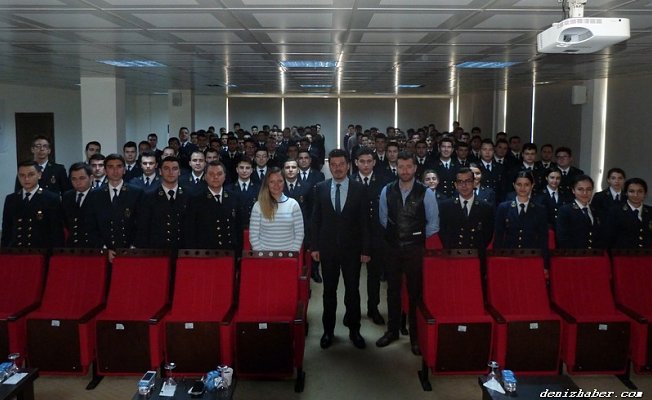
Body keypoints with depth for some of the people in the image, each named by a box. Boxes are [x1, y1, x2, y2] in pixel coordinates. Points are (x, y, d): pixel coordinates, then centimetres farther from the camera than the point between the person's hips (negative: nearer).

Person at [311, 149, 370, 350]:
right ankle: (328, 330, 23)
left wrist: (365, 250, -4)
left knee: (353, 290, 7)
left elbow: (364, 221, -1)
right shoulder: (320, 188, 2)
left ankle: (354, 330, 23)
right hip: (327, 248, 1)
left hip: (351, 248, -1)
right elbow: (316, 219, 4)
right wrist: (314, 246, 0)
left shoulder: (359, 189, -2)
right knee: (329, 290, 10)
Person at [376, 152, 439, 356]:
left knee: (415, 291, 3)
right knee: (393, 289, 11)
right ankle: (392, 331, 26)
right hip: (393, 247, 2)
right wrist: (394, 234, 9)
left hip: (416, 248, -2)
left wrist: (419, 239, 1)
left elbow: (433, 224, -1)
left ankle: (415, 336, 16)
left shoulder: (426, 193, -8)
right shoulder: (387, 191, -1)